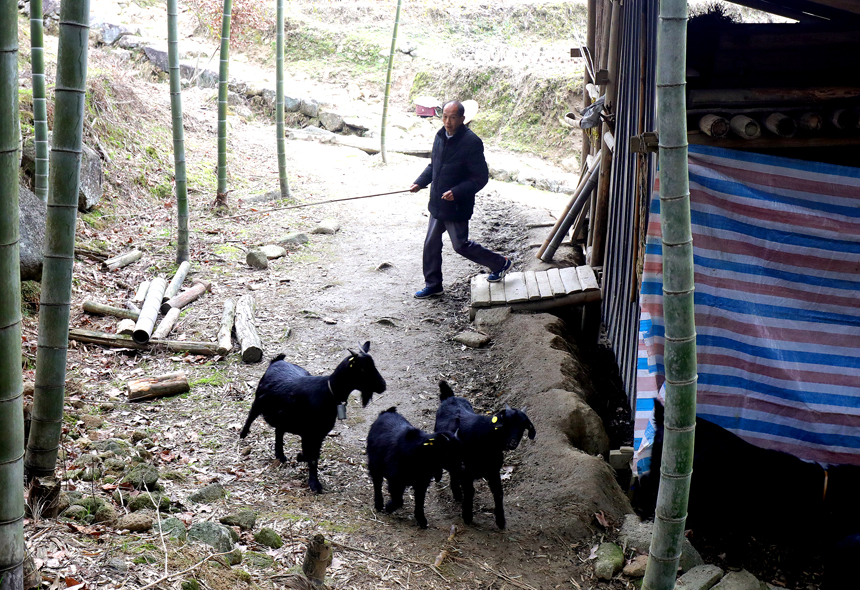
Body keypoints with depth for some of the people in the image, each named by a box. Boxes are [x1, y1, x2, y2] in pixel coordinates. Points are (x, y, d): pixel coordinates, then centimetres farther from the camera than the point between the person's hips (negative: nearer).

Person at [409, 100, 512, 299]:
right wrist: (420, 182, 4)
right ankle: (433, 285, 28)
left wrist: (457, 192, -28)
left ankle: (500, 263, 25)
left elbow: (481, 177, -19)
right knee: (431, 244, 12)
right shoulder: (440, 137, 3)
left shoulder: (472, 142, -21)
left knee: (461, 245, 4)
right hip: (437, 204, 7)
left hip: (457, 206, -7)